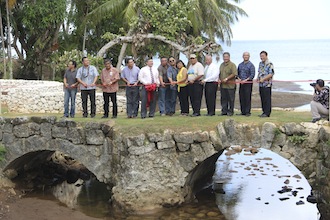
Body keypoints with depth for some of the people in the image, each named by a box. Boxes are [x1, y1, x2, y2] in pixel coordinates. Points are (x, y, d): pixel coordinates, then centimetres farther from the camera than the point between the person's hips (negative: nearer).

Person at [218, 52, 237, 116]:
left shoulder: (232, 65, -5)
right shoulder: (222, 65, 17)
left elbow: (234, 74, -14)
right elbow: (220, 73, 24)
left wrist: (226, 78, -17)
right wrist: (219, 79, 5)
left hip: (230, 85, -6)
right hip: (222, 85, 6)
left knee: (230, 99, -1)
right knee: (223, 99, 9)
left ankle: (230, 111, 6)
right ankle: (224, 111, 15)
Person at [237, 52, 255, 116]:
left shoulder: (251, 65, -3)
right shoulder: (240, 65, 14)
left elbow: (252, 75, -10)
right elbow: (237, 73, 17)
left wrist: (246, 80, -18)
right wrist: (239, 78, -2)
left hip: (248, 83, -5)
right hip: (241, 83, 5)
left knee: (247, 98, -5)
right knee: (241, 98, 6)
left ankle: (248, 112, -1)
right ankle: (243, 112, 12)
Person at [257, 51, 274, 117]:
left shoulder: (269, 64, -11)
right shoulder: (260, 63, 15)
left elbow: (271, 74, -17)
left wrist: (263, 79, -21)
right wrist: (258, 78, 6)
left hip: (267, 84, -8)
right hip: (261, 84, 8)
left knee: (267, 99, -4)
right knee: (262, 99, 10)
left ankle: (267, 113, -1)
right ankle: (264, 112, 17)